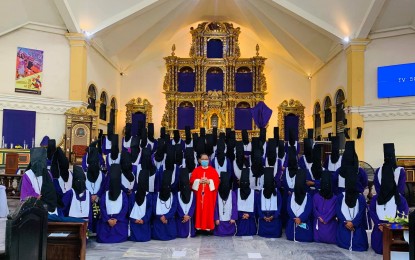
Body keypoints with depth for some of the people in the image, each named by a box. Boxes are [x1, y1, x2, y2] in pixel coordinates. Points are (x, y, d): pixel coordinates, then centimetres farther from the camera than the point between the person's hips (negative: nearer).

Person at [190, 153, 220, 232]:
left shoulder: (213, 170, 6)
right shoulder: (196, 170, 8)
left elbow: (217, 181, -2)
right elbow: (192, 180, 1)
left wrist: (209, 182, -16)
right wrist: (199, 181, -15)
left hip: (209, 193, -1)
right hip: (199, 193, 1)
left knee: (208, 209, 0)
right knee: (199, 209, 1)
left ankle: (208, 226, 6)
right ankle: (199, 225, 8)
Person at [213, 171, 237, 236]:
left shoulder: (232, 193, -3)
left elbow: (234, 206, -3)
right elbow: (215, 207, -2)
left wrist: (233, 218, -9)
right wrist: (216, 218, -5)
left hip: (230, 219, 0)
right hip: (220, 219, 0)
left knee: (230, 233, 6)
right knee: (219, 233, 2)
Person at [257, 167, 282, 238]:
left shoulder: (277, 192, 0)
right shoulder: (261, 192, 2)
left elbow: (279, 205, -2)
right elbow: (258, 205, 2)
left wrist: (273, 216, -12)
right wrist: (263, 216, -11)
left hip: (274, 217, -1)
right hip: (263, 217, 1)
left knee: (276, 233, -8)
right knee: (262, 233, -8)